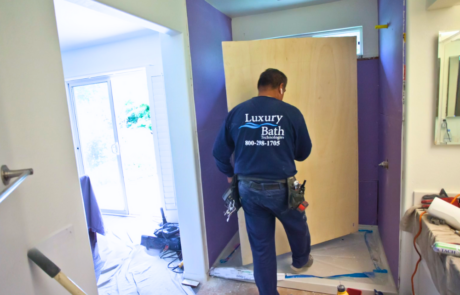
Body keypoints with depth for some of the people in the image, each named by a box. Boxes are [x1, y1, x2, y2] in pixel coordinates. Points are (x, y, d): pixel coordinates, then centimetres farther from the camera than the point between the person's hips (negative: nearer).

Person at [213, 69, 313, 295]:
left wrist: (230, 174, 18)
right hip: (280, 188, -2)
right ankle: (301, 261, 57)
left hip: (248, 188, 2)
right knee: (297, 226, 30)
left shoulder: (236, 112, -2)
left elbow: (219, 152, 1)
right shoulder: (291, 113, -8)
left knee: (261, 245, 16)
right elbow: (303, 153, 3)